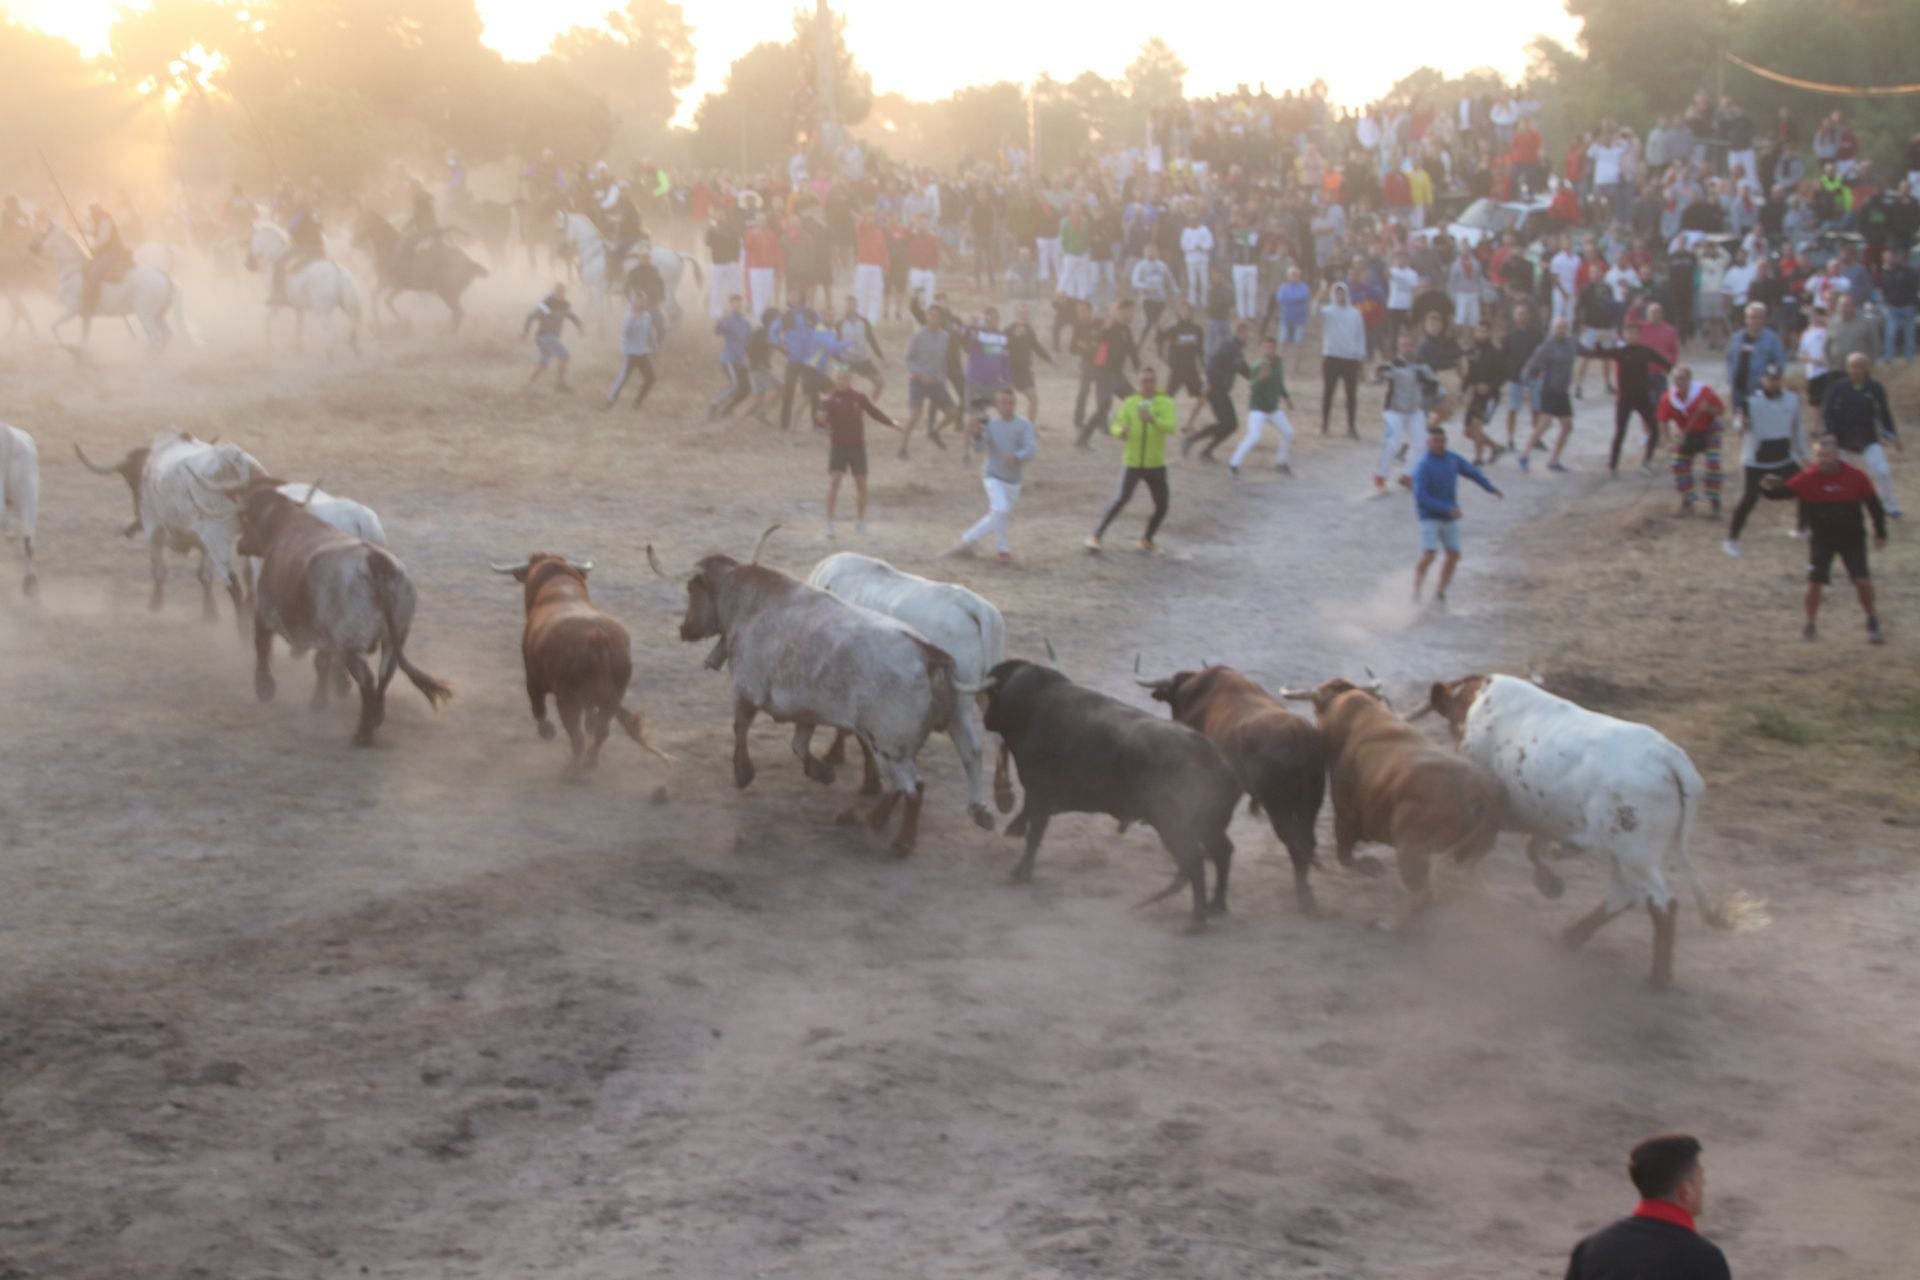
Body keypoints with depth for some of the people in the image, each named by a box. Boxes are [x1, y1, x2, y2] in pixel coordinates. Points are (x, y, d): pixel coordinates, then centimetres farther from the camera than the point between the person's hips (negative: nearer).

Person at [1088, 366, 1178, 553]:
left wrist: (1153, 420, -36)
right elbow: (1116, 427, -3)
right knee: (1122, 498, -19)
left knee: (1162, 506, 4)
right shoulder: (1130, 403, 0)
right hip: (1132, 462, -2)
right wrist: (1121, 431, -28)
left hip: (1156, 464, 2)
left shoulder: (1166, 403, -2)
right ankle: (1096, 536, -11)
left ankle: (1147, 540, 28)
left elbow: (1172, 427, -18)